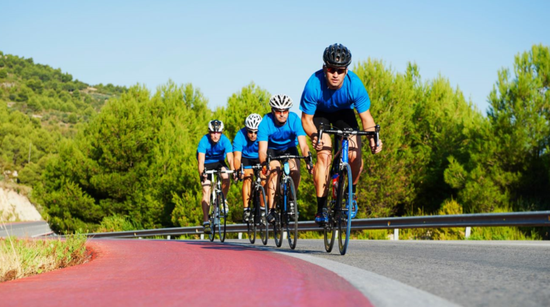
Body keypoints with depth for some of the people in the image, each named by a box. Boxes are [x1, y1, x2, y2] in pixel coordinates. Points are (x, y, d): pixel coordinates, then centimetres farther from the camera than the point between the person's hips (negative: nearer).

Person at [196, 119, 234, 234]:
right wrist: (202, 174, -51)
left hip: (219, 162, 1)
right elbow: (201, 160, -35)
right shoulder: (204, 141, -27)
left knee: (226, 178, -29)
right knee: (206, 190, -13)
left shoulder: (225, 141, -24)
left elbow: (230, 159, -31)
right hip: (207, 164, -1)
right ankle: (206, 221, -12)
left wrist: (233, 171, -49)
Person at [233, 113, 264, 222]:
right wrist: (237, 171, -52)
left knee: (263, 180, -18)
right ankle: (246, 209, -21)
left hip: (261, 158, 1)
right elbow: (237, 156, -35)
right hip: (246, 158, -1)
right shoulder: (240, 135, -29)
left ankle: (263, 208, -5)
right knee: (247, 178, -22)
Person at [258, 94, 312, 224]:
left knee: (295, 171, -22)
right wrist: (264, 164, -54)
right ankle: (270, 209, -22)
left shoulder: (294, 119, -28)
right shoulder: (266, 122, -29)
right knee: (274, 170, -27)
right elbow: (262, 149, -34)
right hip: (272, 149, -1)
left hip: (289, 148, 1)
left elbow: (303, 144, -33)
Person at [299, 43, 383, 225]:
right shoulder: (314, 85, -35)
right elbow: (306, 119, -25)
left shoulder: (354, 84, -32)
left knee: (355, 155, -17)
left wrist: (372, 139, -42)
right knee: (324, 154, -21)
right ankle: (321, 207, -14)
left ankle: (351, 192, 12)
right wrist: (314, 136, -45)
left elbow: (366, 117, -24)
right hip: (320, 113, -1)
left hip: (344, 112, 1)